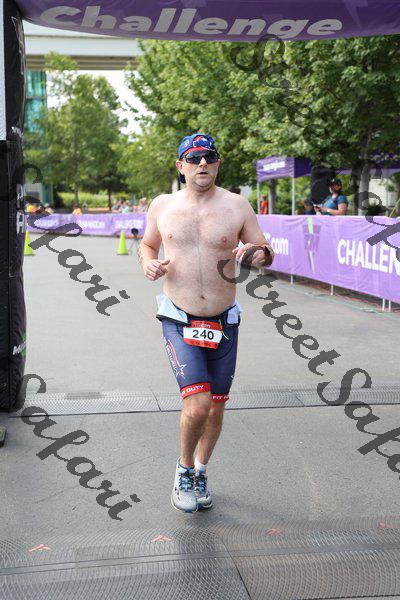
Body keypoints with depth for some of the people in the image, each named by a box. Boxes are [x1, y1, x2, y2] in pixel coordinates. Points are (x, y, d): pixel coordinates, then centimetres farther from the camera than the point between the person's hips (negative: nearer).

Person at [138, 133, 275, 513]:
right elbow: (147, 244, 19)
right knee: (197, 405, -16)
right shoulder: (162, 206, 2)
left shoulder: (236, 205, 0)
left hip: (223, 323, 2)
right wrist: (148, 263, -4)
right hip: (179, 321, -1)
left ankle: (200, 472, 37)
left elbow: (265, 253, 6)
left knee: (215, 407, 11)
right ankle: (184, 468, 14)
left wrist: (257, 254, -18)